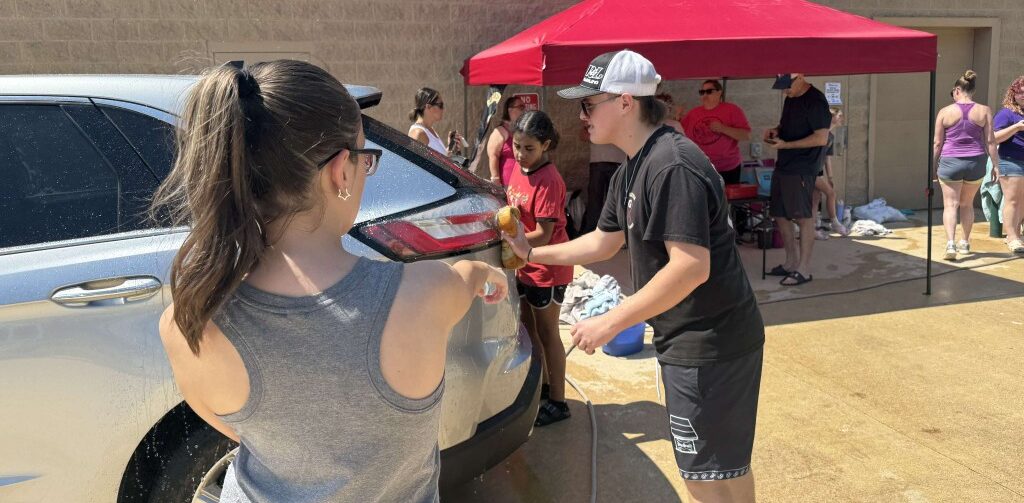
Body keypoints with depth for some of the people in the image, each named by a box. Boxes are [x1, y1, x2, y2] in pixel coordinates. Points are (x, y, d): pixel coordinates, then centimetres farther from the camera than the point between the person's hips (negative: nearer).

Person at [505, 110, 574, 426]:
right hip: (524, 266, 8)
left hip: (547, 269, -8)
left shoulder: (549, 181, -23)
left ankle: (557, 402, 17)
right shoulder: (517, 169, 1)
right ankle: (541, 387, 38)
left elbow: (543, 235, -24)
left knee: (547, 333, 3)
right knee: (528, 328, 19)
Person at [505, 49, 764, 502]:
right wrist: (531, 253, 19)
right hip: (688, 340, 10)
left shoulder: (672, 165, -23)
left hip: (709, 345, -10)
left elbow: (691, 266, -29)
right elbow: (603, 242, 20)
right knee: (728, 466, 22)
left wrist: (610, 323, -25)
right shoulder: (632, 171, 10)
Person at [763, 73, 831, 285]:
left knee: (804, 217, -3)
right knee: (780, 215, 12)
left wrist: (786, 144, -19)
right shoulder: (790, 98, 12)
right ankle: (791, 262, 25)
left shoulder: (815, 101, -14)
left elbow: (822, 138, -18)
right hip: (783, 165, 9)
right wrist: (776, 130, 4)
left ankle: (804, 270, 4)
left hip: (802, 169, -9)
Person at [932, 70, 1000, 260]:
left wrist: (933, 165, 8)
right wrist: (995, 165, 4)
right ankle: (965, 243, 26)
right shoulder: (984, 111, 0)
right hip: (976, 163, 2)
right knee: (967, 204, 18)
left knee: (950, 205, 0)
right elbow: (990, 141, -2)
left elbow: (937, 143, -2)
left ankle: (950, 243, -17)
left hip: (950, 162, -2)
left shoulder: (945, 111, -4)